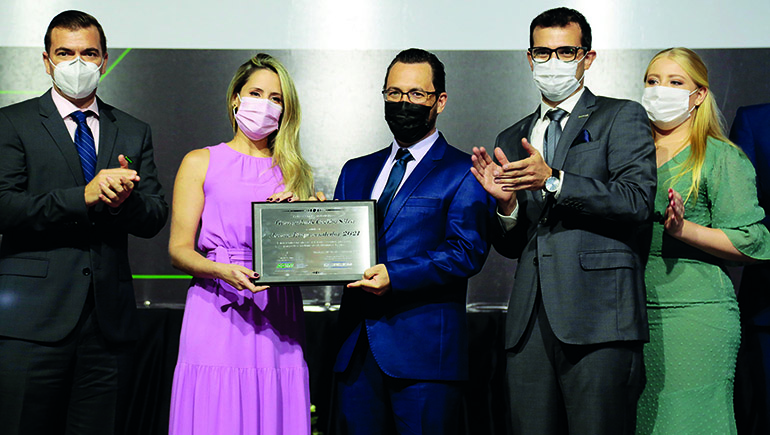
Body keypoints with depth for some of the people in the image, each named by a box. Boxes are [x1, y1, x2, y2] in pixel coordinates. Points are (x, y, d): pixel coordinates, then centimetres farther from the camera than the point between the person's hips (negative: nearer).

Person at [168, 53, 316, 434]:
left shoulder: (293, 172, 18)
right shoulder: (200, 163, 10)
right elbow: (179, 249, 2)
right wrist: (223, 270, -17)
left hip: (277, 318, 2)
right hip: (216, 314, -2)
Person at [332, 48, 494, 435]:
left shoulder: (464, 173, 2)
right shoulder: (356, 172, 21)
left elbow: (467, 252, -10)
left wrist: (394, 276, -21)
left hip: (425, 351, -5)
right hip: (356, 347, 5)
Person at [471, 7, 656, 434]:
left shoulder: (621, 117, 7)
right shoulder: (511, 140, 21)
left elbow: (637, 201, -9)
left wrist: (553, 180, -17)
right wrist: (506, 203, -2)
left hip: (599, 316, -4)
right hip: (529, 321, 5)